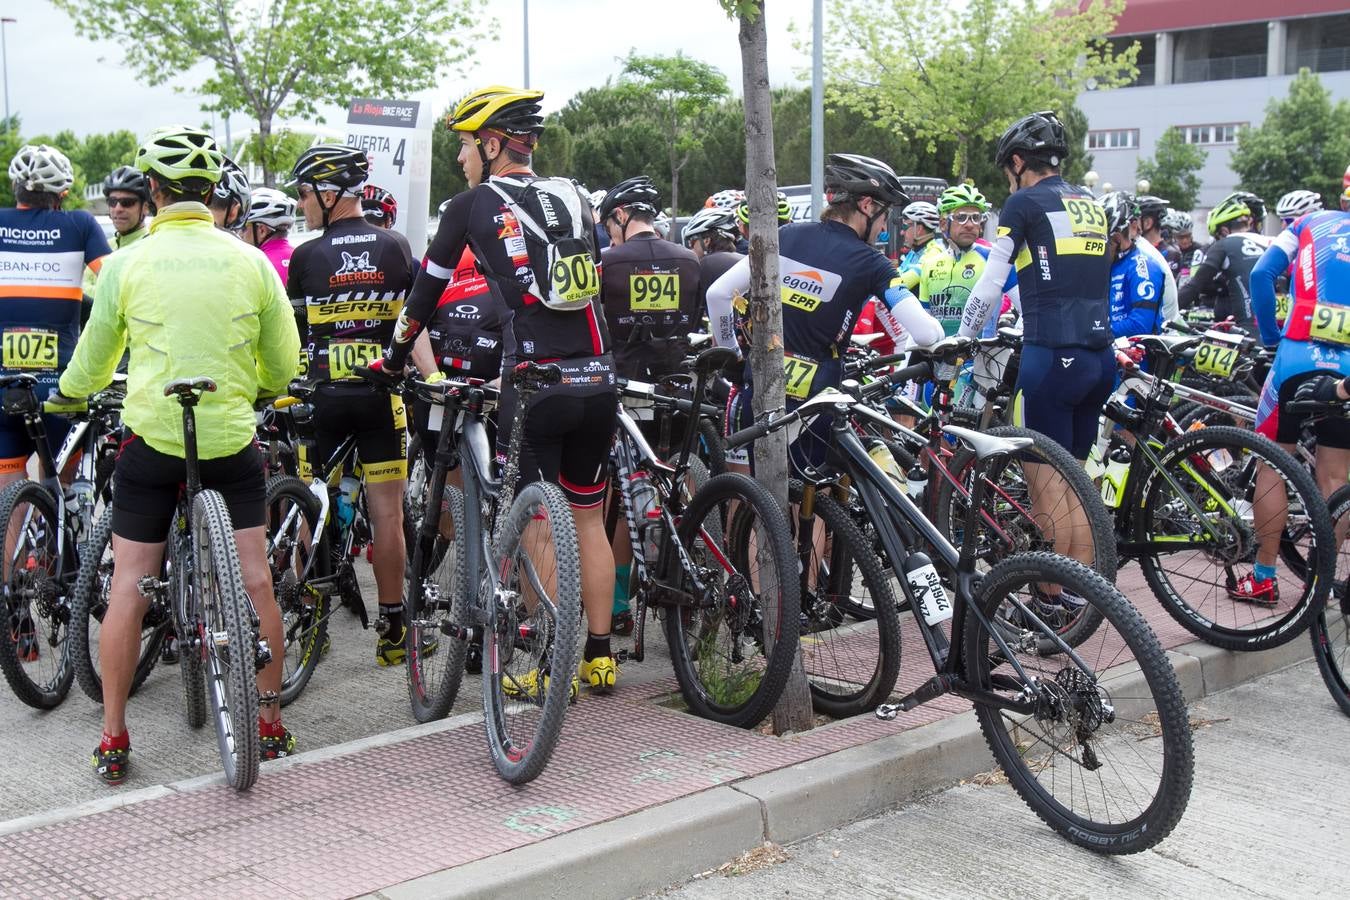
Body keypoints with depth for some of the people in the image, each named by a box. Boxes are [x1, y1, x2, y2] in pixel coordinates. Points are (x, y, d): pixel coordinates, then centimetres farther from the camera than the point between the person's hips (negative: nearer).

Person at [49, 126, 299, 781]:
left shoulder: (127, 264, -4)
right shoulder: (251, 262, -2)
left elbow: (94, 361, 6)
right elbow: (283, 364, 4)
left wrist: (65, 395, 28)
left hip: (151, 438, 0)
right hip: (231, 439, 1)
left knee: (128, 586, 7)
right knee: (255, 581, 9)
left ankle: (112, 738, 11)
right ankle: (269, 722, 15)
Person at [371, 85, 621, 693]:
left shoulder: (473, 205, 3)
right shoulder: (572, 197, 15)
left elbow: (427, 290, 11)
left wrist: (393, 359, 24)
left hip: (535, 384, -4)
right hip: (598, 379, 5)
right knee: (588, 519, 15)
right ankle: (600, 655, 20)